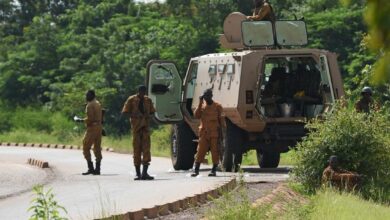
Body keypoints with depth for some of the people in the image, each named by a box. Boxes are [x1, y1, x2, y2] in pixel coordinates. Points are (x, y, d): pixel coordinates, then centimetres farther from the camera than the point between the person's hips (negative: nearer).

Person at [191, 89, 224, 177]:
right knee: (200, 151, -2)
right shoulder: (202, 106, 11)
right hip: (204, 133, 2)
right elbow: (196, 115, -4)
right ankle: (196, 170, 0)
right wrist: (200, 104, -8)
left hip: (214, 133, -2)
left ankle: (214, 170, 4)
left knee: (215, 152, -2)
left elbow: (221, 120, 4)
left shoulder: (217, 106, 3)